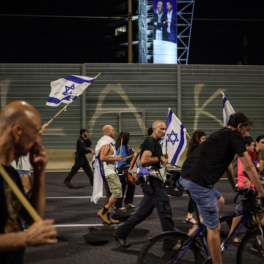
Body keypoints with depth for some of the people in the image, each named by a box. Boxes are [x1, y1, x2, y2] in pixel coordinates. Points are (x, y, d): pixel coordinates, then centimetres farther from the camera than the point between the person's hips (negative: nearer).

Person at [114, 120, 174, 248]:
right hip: (152, 181, -11)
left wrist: (163, 158, 7)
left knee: (144, 211, 14)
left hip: (153, 181, 11)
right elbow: (143, 160, -28)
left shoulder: (154, 142, 18)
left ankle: (121, 233, 19)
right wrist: (160, 158, -17)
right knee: (165, 211, -5)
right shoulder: (151, 142, -15)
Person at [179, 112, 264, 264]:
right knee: (214, 228, 1)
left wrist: (235, 187, 42)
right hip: (199, 180, -9)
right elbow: (249, 167, -1)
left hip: (187, 176, 9)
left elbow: (227, 163, 35)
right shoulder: (235, 136, 0)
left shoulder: (222, 135, 26)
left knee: (218, 201, 32)